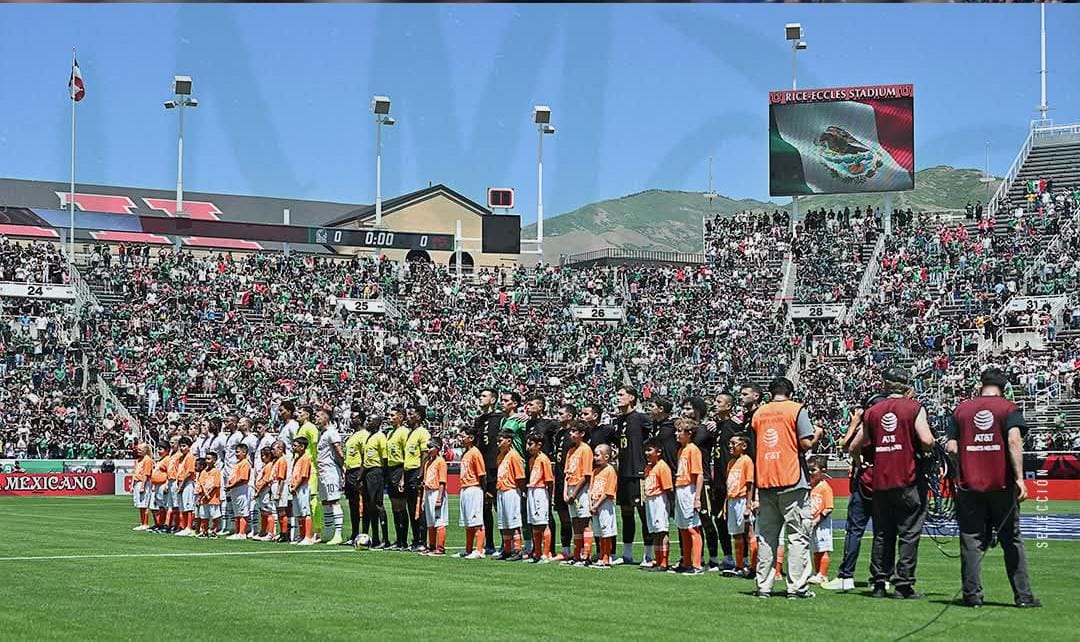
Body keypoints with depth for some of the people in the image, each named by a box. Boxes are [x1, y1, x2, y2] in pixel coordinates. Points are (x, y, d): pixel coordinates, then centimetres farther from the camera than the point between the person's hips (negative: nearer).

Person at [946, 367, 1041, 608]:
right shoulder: (1009, 408, 2)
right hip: (1002, 484, -1)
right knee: (1012, 540, 6)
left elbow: (951, 447, 3)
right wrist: (1019, 478, -15)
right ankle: (1023, 595, 6)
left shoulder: (961, 409, 8)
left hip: (969, 483, 1)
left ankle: (972, 595, 3)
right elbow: (1014, 440, -12)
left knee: (972, 541, 5)